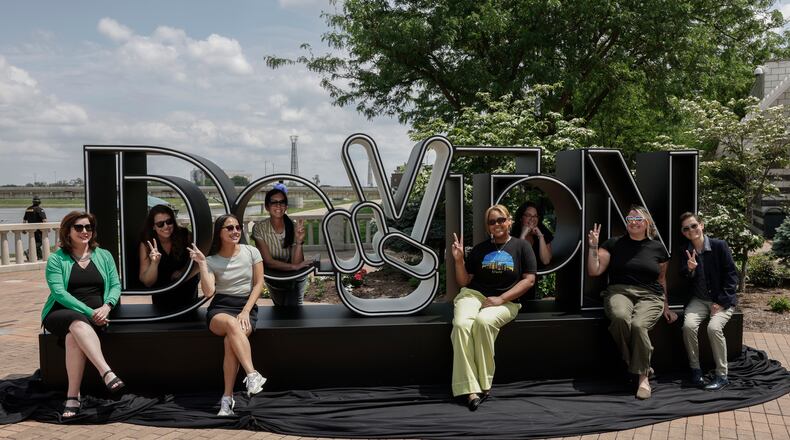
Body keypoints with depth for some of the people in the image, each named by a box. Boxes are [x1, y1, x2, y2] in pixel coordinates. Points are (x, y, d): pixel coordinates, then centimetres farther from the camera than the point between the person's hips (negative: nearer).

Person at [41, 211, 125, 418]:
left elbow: (116, 285, 8)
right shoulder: (56, 259, 5)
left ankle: (73, 396, -32)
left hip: (96, 314, 1)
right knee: (78, 323, -38)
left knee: (73, 337, -33)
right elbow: (58, 292, -8)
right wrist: (89, 312, -19)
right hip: (62, 314, -1)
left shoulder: (104, 256, 15)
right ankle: (107, 374, -50)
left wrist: (107, 306, -14)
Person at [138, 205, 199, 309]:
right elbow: (147, 283, -12)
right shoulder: (146, 245, -11)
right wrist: (154, 263, -29)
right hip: (162, 296, 1)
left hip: (187, 292, -1)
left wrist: (183, 271, -13)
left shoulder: (185, 235, -13)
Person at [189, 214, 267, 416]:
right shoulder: (211, 260, 4)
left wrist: (246, 311, -8)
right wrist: (201, 264, -13)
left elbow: (258, 284, 4)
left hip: (247, 306, 0)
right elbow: (209, 292, -9)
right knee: (232, 324, -38)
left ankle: (227, 398, -28)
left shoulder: (251, 252, 5)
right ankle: (253, 375, -44)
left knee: (230, 341, -32)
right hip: (220, 308, 0)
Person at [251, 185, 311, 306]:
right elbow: (268, 262, -23)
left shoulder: (294, 228, -23)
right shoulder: (259, 228, -22)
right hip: (273, 279, 2)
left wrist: (298, 242, -41)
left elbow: (296, 262, -26)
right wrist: (294, 267, -34)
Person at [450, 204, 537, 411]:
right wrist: (459, 260, -2)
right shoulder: (480, 249, 16)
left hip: (506, 301, -2)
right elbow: (464, 282, 17)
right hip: (473, 294, 2)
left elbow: (529, 279, 0)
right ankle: (470, 389, -36)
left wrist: (501, 299, -10)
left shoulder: (521, 246, 9)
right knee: (461, 324, -32)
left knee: (483, 321, -37)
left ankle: (483, 384, -25)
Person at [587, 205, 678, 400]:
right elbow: (594, 271, 5)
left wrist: (666, 307, 18)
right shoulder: (614, 244, 10)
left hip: (650, 296, 0)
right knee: (620, 317, -36)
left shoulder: (657, 248, 14)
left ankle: (643, 376, -16)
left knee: (638, 325, -32)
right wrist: (593, 246, -5)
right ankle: (637, 364, -14)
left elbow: (662, 279, 21)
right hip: (619, 291, 0)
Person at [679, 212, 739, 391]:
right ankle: (695, 369, -8)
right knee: (688, 325, -25)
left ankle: (722, 375, -14)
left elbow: (731, 275, -6)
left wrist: (721, 302, -12)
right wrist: (690, 270, -15)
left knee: (714, 327, -29)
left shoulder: (719, 245, -6)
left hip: (722, 299, -3)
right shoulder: (685, 252, 6)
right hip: (699, 299, 3)